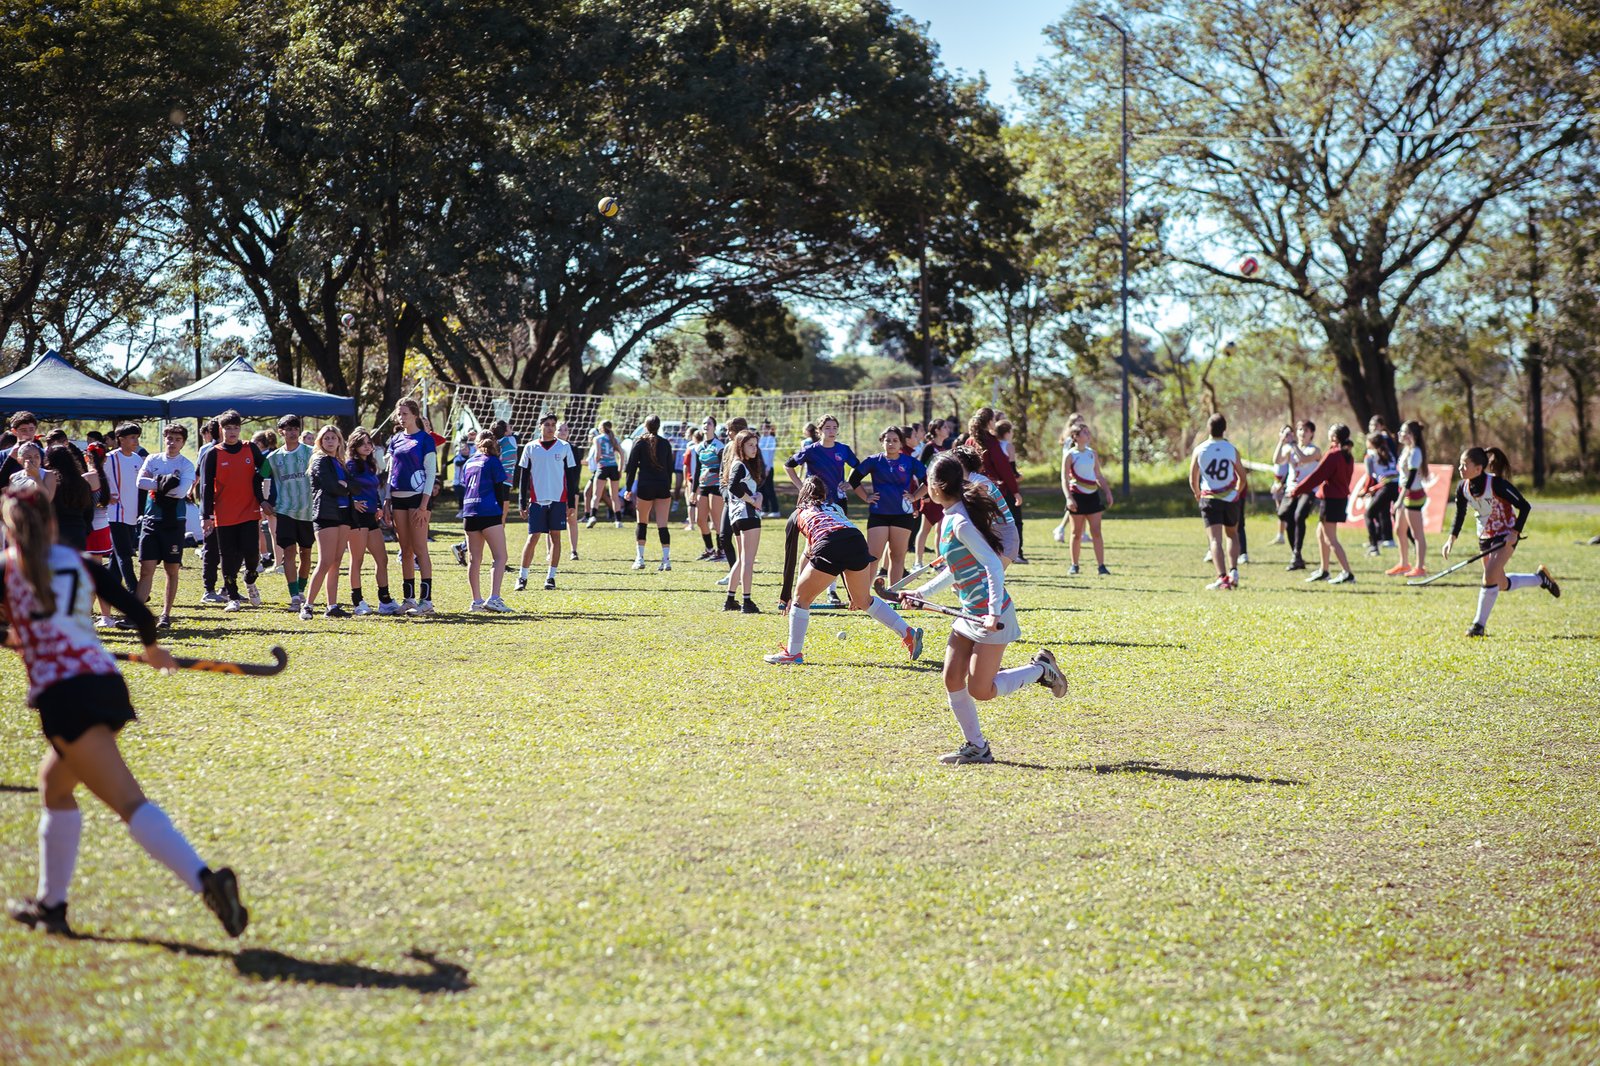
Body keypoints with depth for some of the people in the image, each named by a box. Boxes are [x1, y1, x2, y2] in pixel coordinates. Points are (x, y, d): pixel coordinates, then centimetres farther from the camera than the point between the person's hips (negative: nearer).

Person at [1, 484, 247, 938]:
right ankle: (50, 905, 31)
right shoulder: (79, 564, 15)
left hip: (62, 694, -6)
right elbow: (139, 614, 10)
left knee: (130, 803, -15)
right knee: (54, 783, 27)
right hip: (107, 683, 6)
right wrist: (152, 649, 31)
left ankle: (204, 879, -35)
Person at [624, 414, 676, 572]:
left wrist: (629, 488, 2)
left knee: (641, 523, 12)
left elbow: (632, 466, -3)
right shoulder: (665, 443, 6)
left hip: (645, 487, -2)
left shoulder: (640, 443, -2)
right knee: (663, 525, 0)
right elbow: (670, 467, 11)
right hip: (663, 487, 2)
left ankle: (639, 559, 8)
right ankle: (666, 560, -7)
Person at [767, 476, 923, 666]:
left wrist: (785, 597, 37)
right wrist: (851, 593, 46)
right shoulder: (835, 508, 37)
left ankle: (793, 653, 15)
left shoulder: (797, 515, 27)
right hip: (858, 541, 5)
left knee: (801, 598, 15)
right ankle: (908, 633, 25)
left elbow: (790, 559, 28)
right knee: (864, 600, 26)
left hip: (829, 550, -5)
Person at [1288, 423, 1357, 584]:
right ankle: (1323, 571, 26)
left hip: (1331, 499, -9)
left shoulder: (1333, 455, -18)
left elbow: (1316, 476, -17)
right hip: (1342, 497, 9)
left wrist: (1296, 490, -9)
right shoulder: (1347, 456, 9)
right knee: (1321, 533, 20)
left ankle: (1346, 573, -11)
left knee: (1330, 539, -6)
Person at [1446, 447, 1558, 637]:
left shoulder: (1496, 484, -26)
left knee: (1490, 578, -19)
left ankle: (1479, 625, -8)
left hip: (1506, 536, -7)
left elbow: (1524, 506, -19)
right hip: (1485, 538, 7)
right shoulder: (1463, 488, -9)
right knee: (1502, 585, 14)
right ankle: (1540, 578, 39)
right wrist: (1452, 537, -5)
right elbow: (1460, 513, 8)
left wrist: (1515, 532, -26)